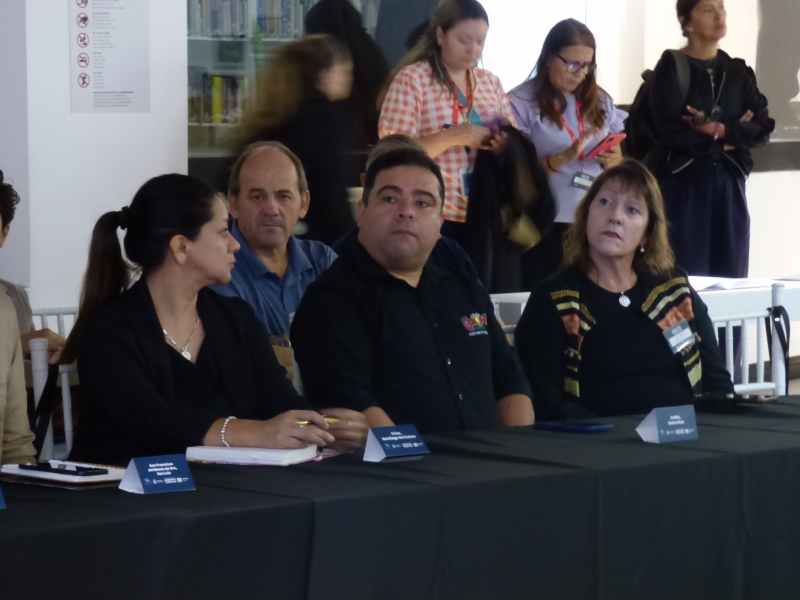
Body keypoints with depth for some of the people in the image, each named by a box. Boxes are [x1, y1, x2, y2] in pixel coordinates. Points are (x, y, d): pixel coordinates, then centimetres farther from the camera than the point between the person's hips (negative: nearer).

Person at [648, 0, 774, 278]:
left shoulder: (738, 72, 12)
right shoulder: (671, 68, -3)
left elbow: (763, 128, 1)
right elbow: (671, 131, -15)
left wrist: (718, 129, -14)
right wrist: (729, 139, -7)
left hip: (729, 188, 5)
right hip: (683, 186, -5)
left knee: (730, 280, 4)